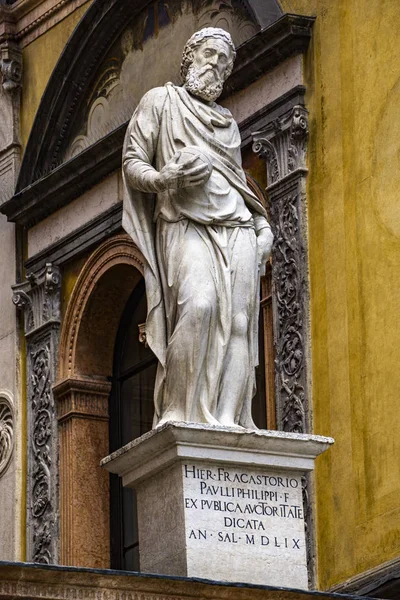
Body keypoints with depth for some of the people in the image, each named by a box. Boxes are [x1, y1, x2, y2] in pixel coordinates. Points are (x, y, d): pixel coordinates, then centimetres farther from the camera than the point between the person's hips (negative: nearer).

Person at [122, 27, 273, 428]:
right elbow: (132, 164, 8)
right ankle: (179, 414, -28)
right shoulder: (162, 101, 15)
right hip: (186, 225, -5)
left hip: (237, 229, 5)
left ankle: (227, 420, -19)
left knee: (238, 320, -12)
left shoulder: (229, 124, 29)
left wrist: (262, 225, 12)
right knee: (199, 304, -29)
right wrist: (166, 178, -14)